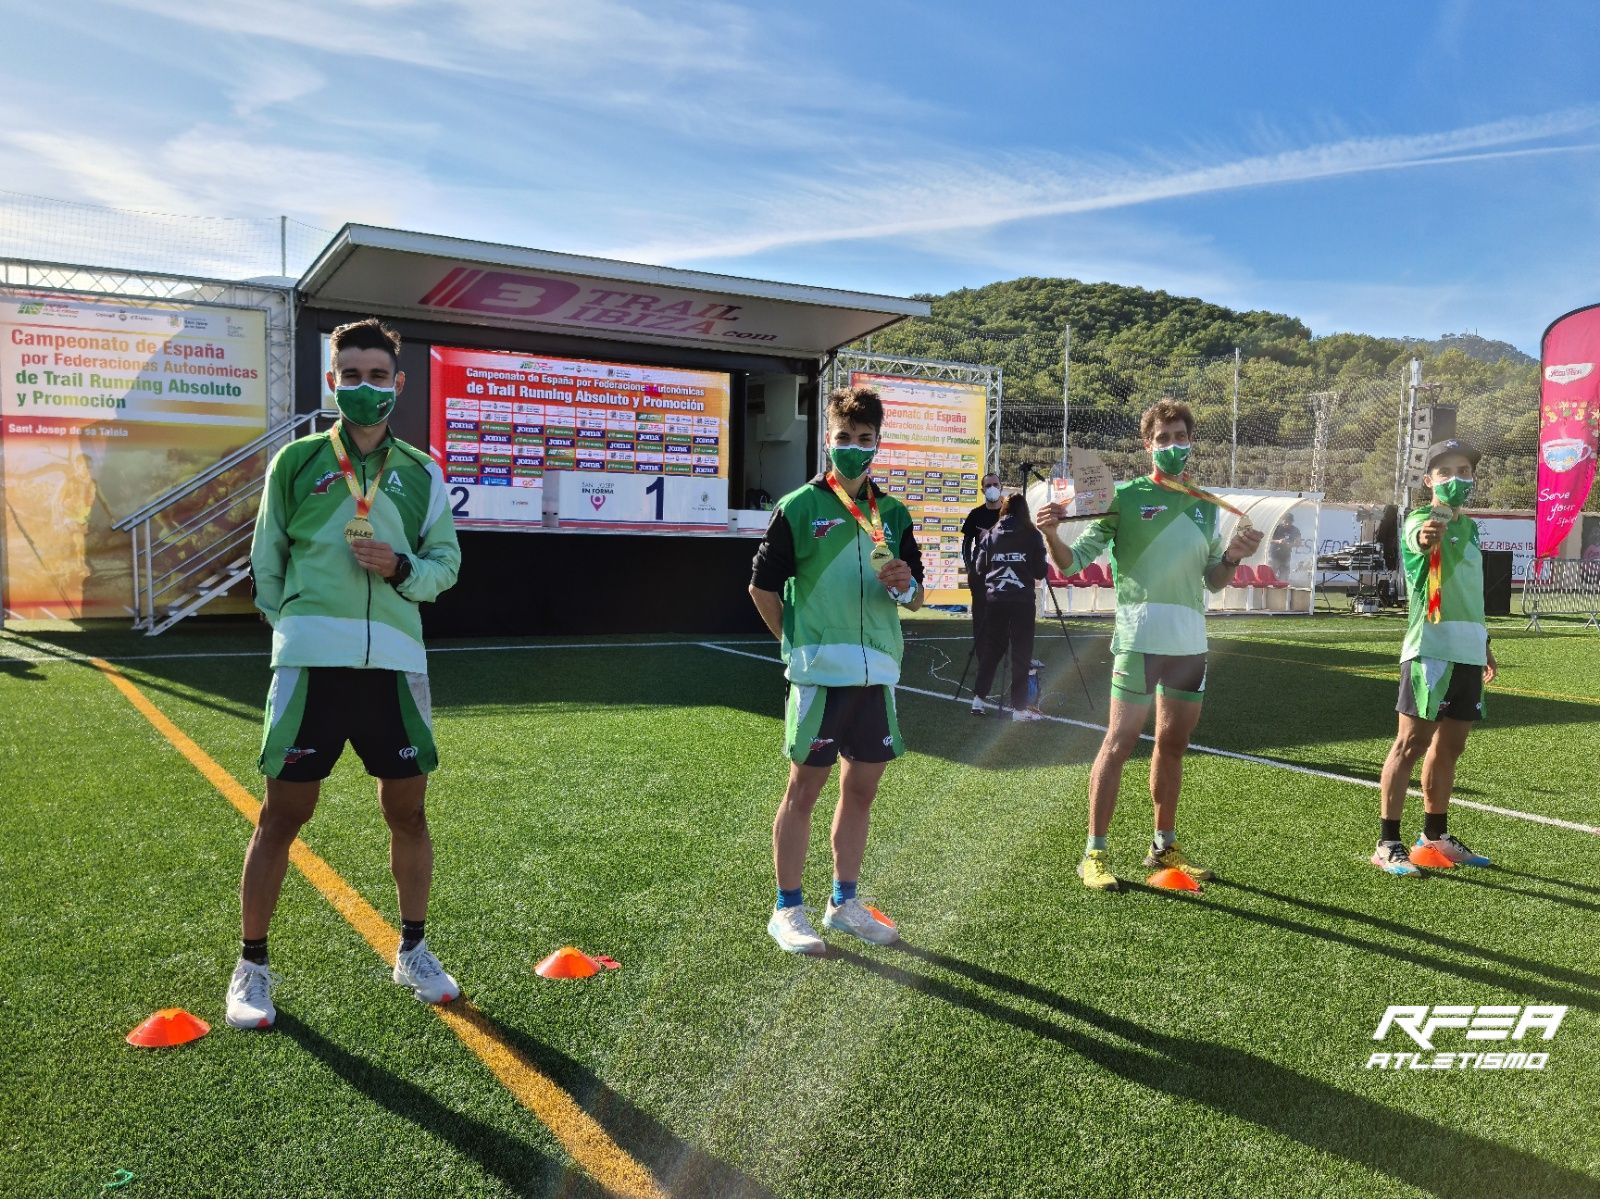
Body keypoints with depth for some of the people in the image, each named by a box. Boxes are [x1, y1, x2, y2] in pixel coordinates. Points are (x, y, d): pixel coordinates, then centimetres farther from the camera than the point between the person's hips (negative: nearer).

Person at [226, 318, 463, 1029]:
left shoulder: (421, 473, 10)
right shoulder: (296, 462, 6)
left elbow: (446, 564, 11)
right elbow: (267, 557, 12)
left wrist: (401, 568, -7)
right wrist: (290, 624, 9)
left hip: (395, 659, 2)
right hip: (310, 660, -2)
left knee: (407, 809, 10)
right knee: (283, 813, 4)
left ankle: (412, 952, 28)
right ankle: (252, 965, 22)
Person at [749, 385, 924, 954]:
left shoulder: (893, 513, 11)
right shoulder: (800, 506, -3)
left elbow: (915, 597, 14)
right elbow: (762, 586, -1)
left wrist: (904, 585, -8)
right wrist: (799, 644, 1)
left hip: (877, 671, 5)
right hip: (819, 672, -5)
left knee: (862, 787, 12)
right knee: (805, 787, 1)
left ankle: (844, 902, 26)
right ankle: (787, 910, 13)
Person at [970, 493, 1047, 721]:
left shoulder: (990, 535, 6)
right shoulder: (1032, 535, -2)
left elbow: (979, 568, 7)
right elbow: (1040, 571, -1)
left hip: (994, 599, 3)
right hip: (1022, 600, -3)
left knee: (990, 648, 15)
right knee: (1021, 653, 3)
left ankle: (978, 698, 15)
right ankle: (1019, 707, 3)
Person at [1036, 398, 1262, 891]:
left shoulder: (1207, 504, 15)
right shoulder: (1125, 496, -1)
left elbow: (1213, 580, 19)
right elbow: (1074, 561, -5)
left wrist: (1233, 557, -1)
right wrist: (1051, 535, -24)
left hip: (1190, 640, 6)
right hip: (1139, 635, -6)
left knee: (1173, 743, 13)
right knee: (1120, 741, -6)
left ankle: (1164, 846, 26)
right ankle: (1094, 853, 3)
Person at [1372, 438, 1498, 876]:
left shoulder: (1470, 527, 17)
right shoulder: (1421, 520, -8)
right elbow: (1421, 539, -35)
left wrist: (1483, 643, 28)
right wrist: (1428, 535, -58)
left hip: (1467, 652, 8)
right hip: (1431, 650, -8)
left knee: (1450, 746, 14)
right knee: (1412, 742, -8)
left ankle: (1435, 835, 26)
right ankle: (1388, 843, -4)